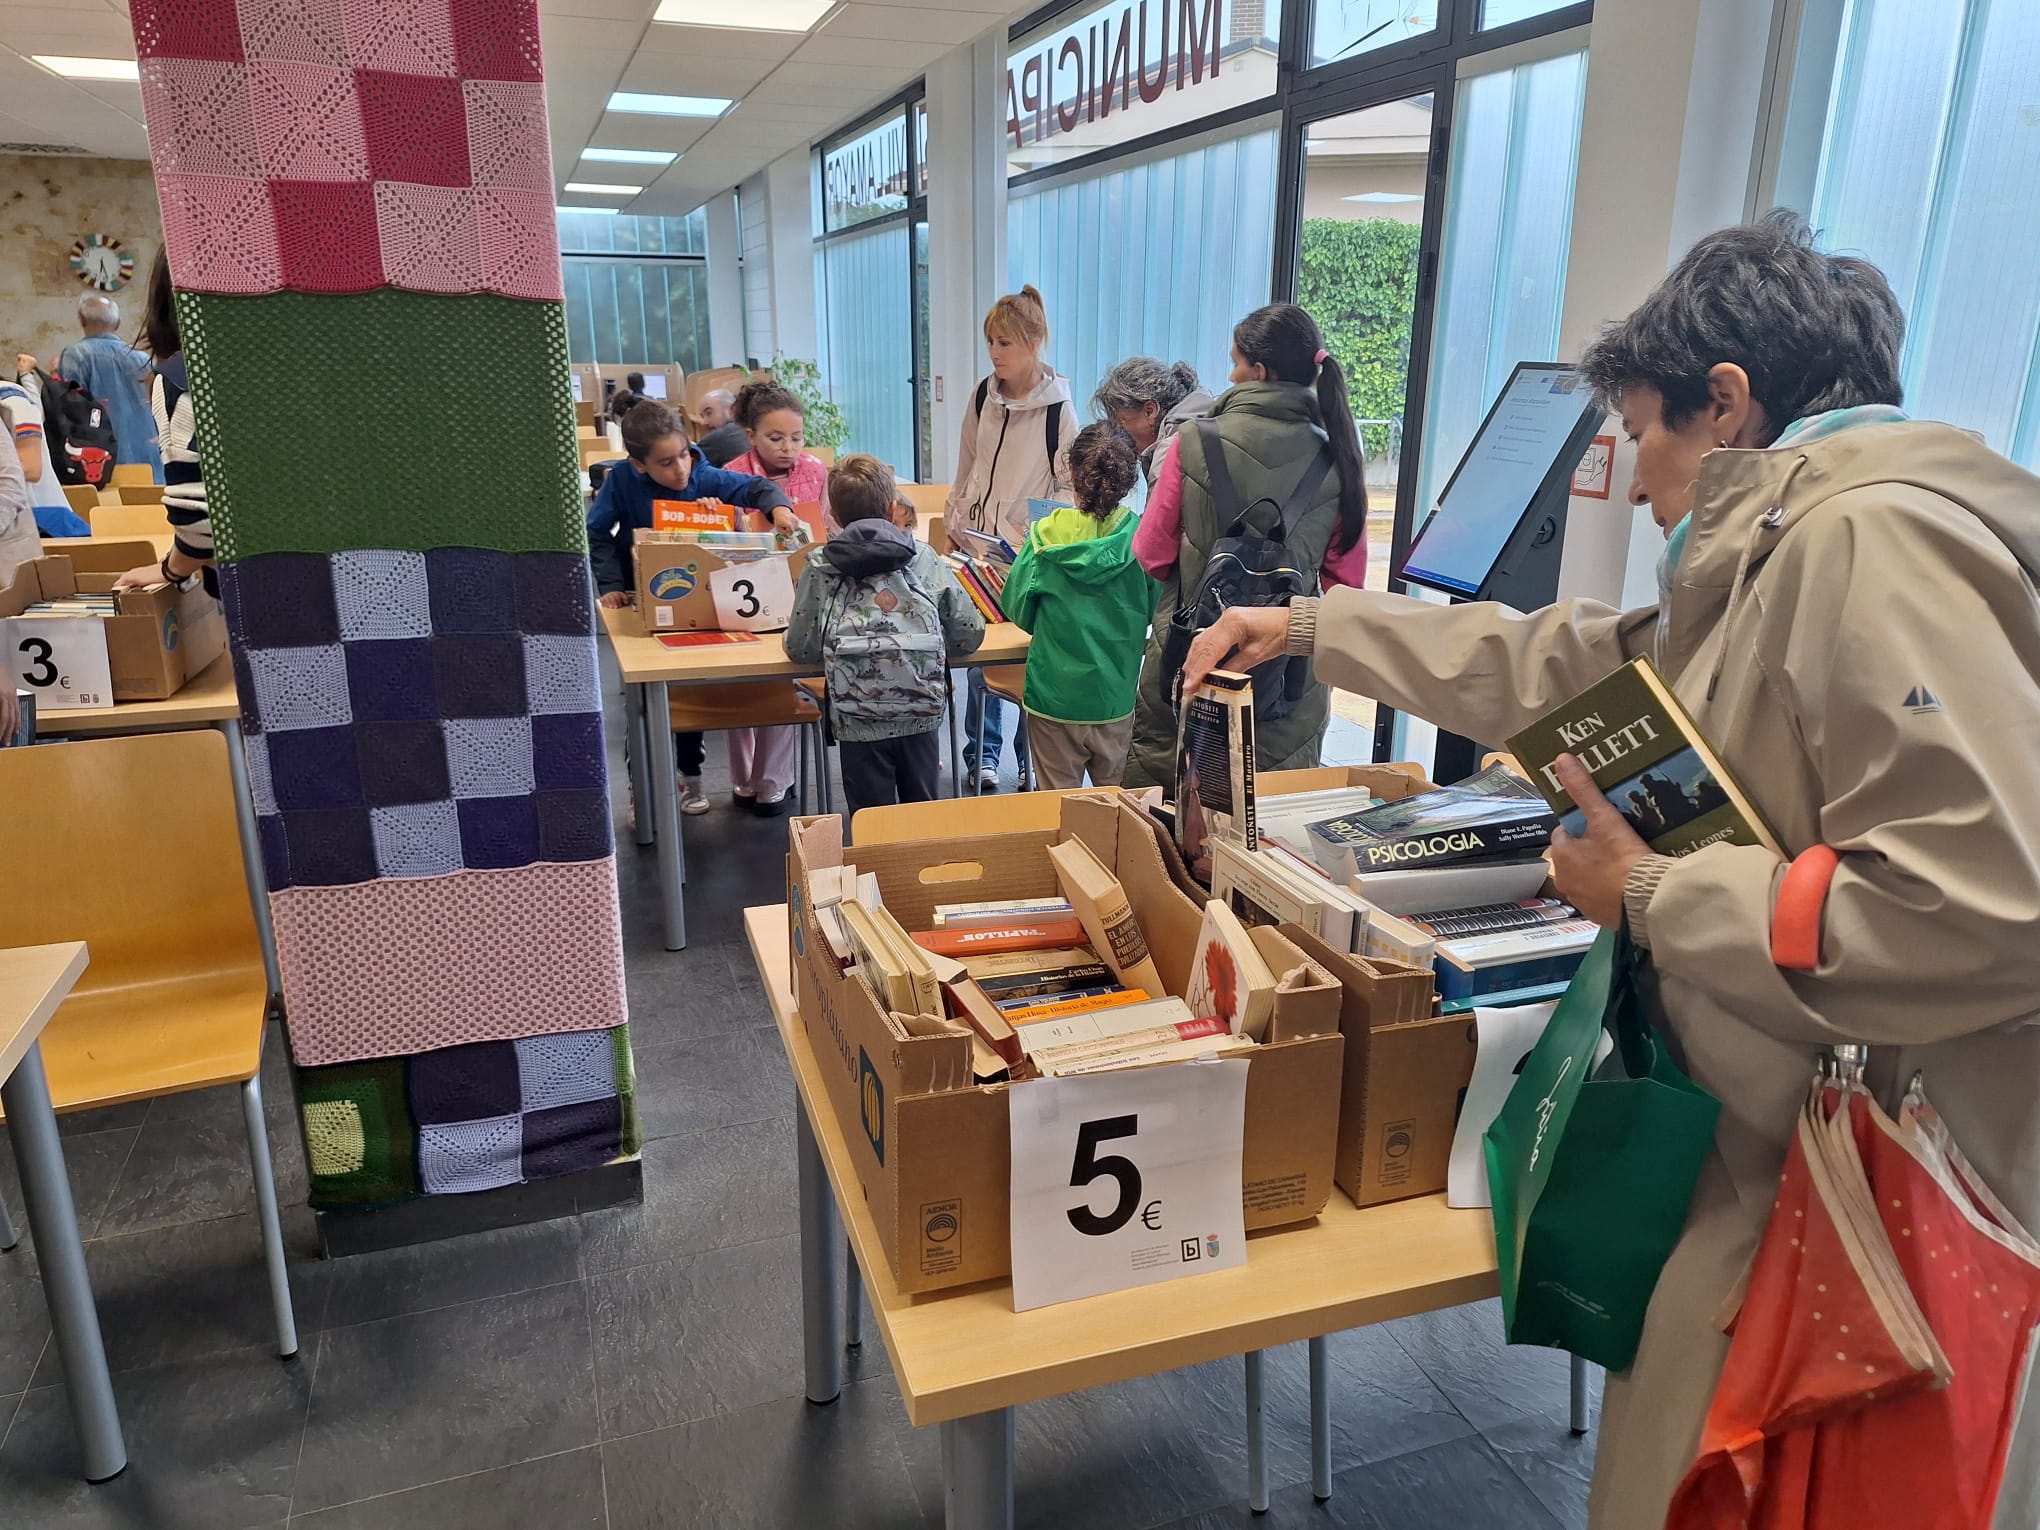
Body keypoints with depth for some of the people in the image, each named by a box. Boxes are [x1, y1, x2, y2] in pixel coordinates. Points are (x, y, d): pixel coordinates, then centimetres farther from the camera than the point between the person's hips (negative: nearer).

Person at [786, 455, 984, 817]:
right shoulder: (925, 558, 5)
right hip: (922, 714, 1)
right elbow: (969, 635, 5)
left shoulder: (820, 568, 1)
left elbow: (799, 649, 2)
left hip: (858, 721, -1)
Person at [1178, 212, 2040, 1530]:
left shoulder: (1878, 535, -20)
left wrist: (1649, 896, -18)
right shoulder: (1776, 558, 12)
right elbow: (1545, 665, 20)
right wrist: (1306, 627, 23)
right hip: (1773, 1165, 9)